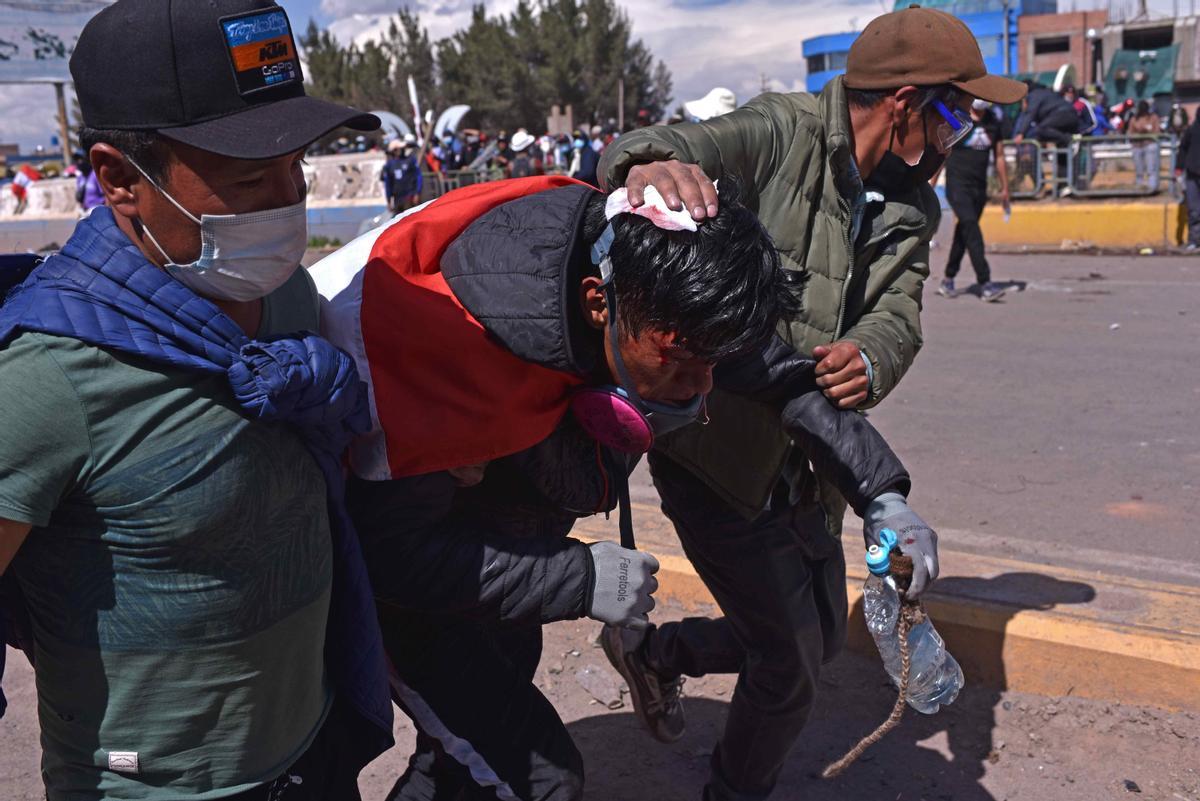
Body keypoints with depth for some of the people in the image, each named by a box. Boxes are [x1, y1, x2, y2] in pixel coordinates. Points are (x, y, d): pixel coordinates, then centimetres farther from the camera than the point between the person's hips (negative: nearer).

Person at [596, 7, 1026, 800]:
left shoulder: (912, 209, 5)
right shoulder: (781, 133, -15)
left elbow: (899, 316, -10)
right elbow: (679, 142, -32)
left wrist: (868, 359, -34)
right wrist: (651, 165, -58)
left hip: (807, 468, 8)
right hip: (720, 458, -8)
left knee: (820, 638, 23)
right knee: (791, 666, 4)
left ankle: (655, 650, 42)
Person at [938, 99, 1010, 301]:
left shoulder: (993, 123, 10)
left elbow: (999, 156, 18)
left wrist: (1004, 188, 19)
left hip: (979, 187, 6)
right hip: (957, 185, -6)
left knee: (964, 233, 11)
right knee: (971, 229, -16)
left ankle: (948, 280, 23)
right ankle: (985, 283, -20)